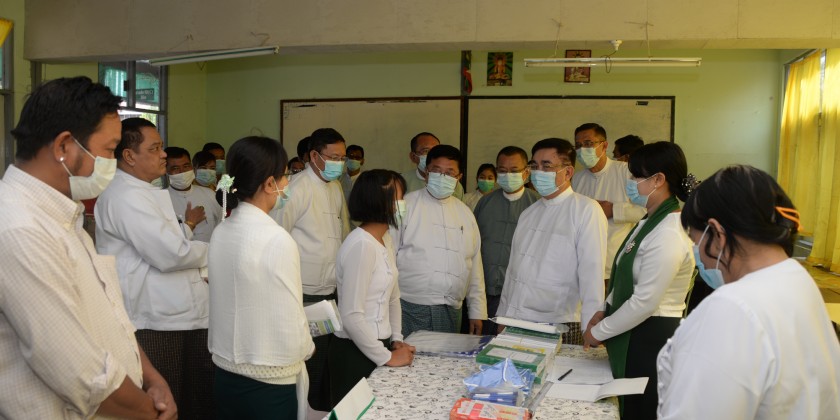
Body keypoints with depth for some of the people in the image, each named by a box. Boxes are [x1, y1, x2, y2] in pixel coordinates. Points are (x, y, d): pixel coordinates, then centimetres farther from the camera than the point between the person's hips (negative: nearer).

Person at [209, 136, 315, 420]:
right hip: (270, 385, -7)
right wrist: (308, 347, -1)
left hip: (225, 374, 7)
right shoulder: (277, 239, -22)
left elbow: (239, 304, 8)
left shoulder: (221, 233, 0)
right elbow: (291, 337, -20)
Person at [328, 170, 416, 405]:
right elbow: (351, 316, -24)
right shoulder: (361, 244, -22)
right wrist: (387, 358, -15)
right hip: (355, 354, -8)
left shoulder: (386, 240, 7)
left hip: (377, 346, 9)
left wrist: (397, 340, 7)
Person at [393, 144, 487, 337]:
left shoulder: (465, 213, 13)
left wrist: (477, 311, 14)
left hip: (451, 312, 4)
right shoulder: (406, 205, -1)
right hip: (409, 309, -4)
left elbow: (475, 263, 16)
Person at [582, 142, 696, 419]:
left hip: (650, 338, -9)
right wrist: (604, 311, 6)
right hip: (634, 333, 9)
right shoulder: (651, 222, 10)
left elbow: (645, 302, -22)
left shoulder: (669, 233, -22)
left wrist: (598, 332, -12)